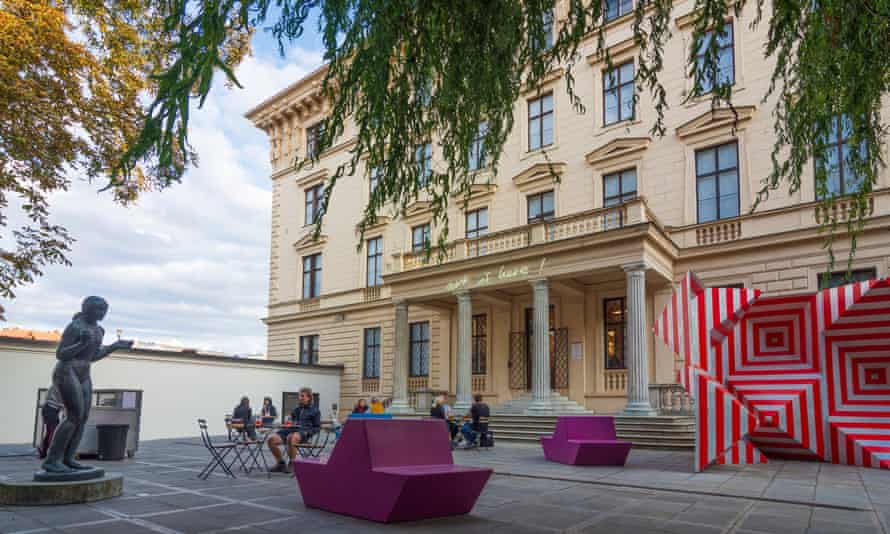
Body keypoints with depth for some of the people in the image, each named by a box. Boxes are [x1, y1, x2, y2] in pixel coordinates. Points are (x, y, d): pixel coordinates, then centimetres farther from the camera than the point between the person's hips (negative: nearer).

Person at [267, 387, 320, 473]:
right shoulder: (296, 409, 28)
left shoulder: (314, 411, 13)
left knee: (291, 438, -41)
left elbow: (317, 427, 8)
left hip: (303, 432, -6)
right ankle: (281, 463, -1)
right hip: (291, 429, 6)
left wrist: (307, 432, -9)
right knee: (271, 439, -19)